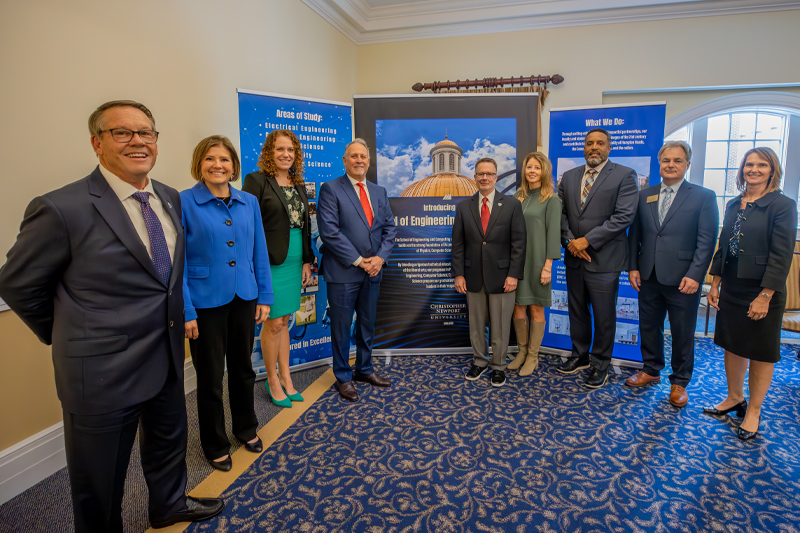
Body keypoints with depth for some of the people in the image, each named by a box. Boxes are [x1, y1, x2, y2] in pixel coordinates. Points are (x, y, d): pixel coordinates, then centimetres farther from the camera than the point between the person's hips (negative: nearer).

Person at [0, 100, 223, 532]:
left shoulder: (170, 199, 2)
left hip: (169, 361, 7)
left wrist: (176, 321, 9)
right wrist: (69, 336, 1)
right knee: (99, 485, 15)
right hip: (104, 373, -6)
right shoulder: (62, 209, -19)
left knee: (168, 443, 28)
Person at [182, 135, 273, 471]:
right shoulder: (184, 203, -8)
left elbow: (259, 252, 7)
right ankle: (215, 444, 32)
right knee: (210, 377, 10)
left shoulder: (249, 202, 3)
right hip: (206, 302, -3)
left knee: (243, 367, 19)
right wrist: (186, 311, -13)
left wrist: (264, 296, 4)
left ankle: (246, 427, 41)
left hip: (244, 298, 4)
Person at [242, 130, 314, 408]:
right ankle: (273, 381, 20)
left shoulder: (298, 184, 13)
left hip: (294, 263, 6)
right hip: (270, 263, -6)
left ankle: (286, 379, 24)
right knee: (274, 323, 2)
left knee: (284, 321, 13)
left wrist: (307, 261, 11)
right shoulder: (256, 181, -6)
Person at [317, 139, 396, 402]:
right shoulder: (330, 189, -6)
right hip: (342, 271, -5)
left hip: (372, 271, 6)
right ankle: (343, 377, 23)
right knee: (342, 326, 6)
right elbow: (330, 231, -15)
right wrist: (358, 261, -15)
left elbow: (389, 228, 10)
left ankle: (364, 370, 34)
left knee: (367, 324, 17)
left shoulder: (379, 192, 12)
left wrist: (380, 257, -6)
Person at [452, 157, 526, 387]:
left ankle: (498, 366, 23)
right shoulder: (463, 206, 6)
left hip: (502, 276, -2)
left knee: (500, 325, 6)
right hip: (473, 276, 2)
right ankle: (479, 361, 30)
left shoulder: (512, 205, 0)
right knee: (476, 323, 12)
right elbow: (458, 244, 4)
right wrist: (458, 274, -2)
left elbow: (518, 243, -3)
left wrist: (514, 274, -9)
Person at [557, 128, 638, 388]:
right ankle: (580, 356, 34)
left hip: (604, 259, -5)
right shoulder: (569, 177, 11)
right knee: (577, 311, 16)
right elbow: (561, 213, 8)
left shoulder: (624, 175, -4)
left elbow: (624, 216, -14)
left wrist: (588, 240, -17)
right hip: (574, 258, 5)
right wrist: (570, 241, -8)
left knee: (604, 316, 6)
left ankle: (600, 365, 23)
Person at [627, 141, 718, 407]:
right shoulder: (644, 195, 9)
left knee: (683, 333, 8)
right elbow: (634, 235, 10)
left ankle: (679, 382, 26)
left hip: (682, 279, -3)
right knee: (649, 327, 14)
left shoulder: (703, 196, -2)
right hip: (649, 276, 4)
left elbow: (706, 241, -7)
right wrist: (633, 267, 2)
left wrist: (695, 275, -15)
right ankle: (651, 370, 33)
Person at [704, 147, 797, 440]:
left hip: (761, 291, -6)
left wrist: (765, 296, -18)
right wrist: (715, 283, 7)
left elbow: (781, 256, -14)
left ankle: (753, 411, 21)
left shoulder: (783, 206, -10)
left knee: (760, 353, 7)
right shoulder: (734, 205, 8)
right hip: (732, 289, 6)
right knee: (732, 345, 14)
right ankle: (734, 398, 30)